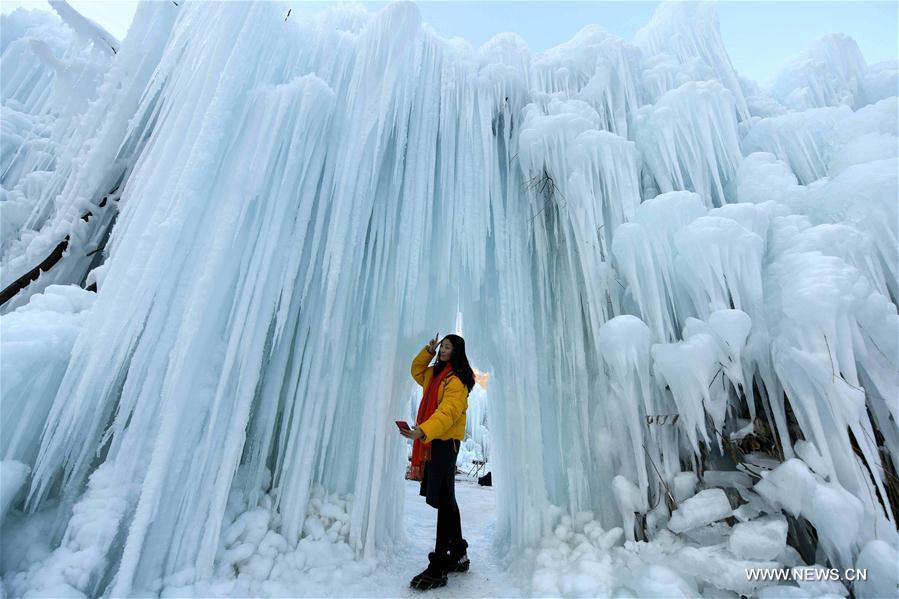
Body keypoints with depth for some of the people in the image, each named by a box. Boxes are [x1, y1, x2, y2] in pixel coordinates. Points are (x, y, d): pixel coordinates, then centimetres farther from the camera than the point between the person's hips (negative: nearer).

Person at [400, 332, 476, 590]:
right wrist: (428, 351, 14)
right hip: (433, 441, 10)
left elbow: (447, 412, -26)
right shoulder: (435, 374, 15)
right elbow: (417, 371, 31)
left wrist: (422, 431, -41)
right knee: (445, 499, 15)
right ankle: (458, 554, 28)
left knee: (442, 500, -9)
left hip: (446, 441, -9)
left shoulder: (456, 380, -13)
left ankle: (438, 567, -2)